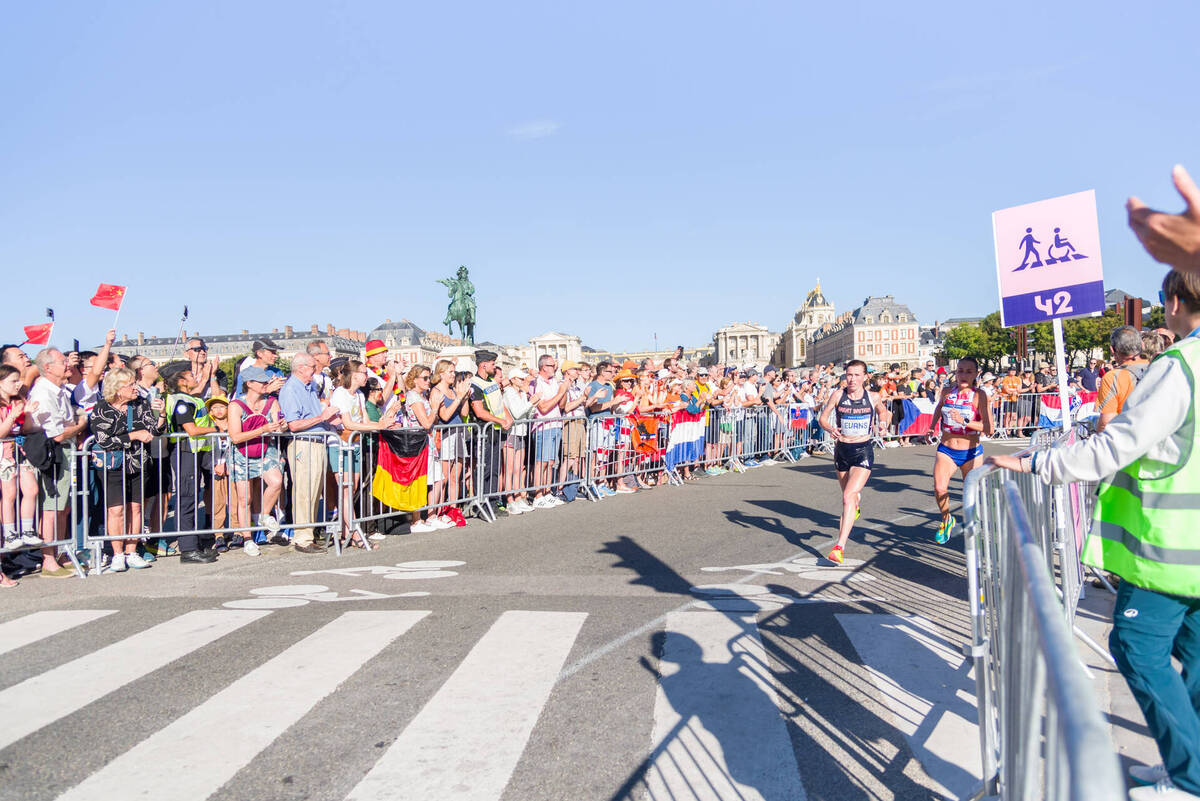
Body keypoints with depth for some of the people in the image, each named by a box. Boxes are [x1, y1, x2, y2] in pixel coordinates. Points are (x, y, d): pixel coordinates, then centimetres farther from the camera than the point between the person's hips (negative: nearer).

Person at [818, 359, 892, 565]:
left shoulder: (873, 397, -3)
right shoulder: (838, 395, -4)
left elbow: (883, 412, 17)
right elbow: (823, 417, -1)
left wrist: (883, 422, -4)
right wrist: (830, 429, -22)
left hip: (863, 451, -3)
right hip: (842, 449, 3)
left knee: (848, 496, -17)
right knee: (849, 494, 21)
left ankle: (840, 546, -18)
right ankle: (855, 507, 61)